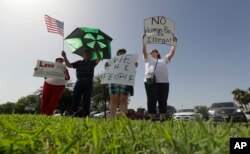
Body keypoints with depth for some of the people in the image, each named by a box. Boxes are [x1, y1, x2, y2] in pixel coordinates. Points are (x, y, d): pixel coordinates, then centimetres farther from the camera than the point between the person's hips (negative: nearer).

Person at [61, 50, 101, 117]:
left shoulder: (92, 63, 16)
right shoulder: (79, 63, 19)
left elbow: (98, 59, 2)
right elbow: (69, 65, 16)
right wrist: (65, 57, 8)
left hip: (88, 83, -1)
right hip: (79, 82, 1)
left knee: (87, 100, -2)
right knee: (75, 98, -8)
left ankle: (85, 115, 0)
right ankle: (73, 113, -6)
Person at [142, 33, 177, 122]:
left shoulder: (164, 60, 30)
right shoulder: (148, 59, 24)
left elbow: (172, 53, 24)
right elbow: (144, 50, 12)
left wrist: (174, 42, 21)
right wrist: (144, 40, 7)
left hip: (163, 82, 3)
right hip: (150, 82, -2)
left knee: (163, 102, -1)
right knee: (151, 102, -4)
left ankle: (163, 120, 1)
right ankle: (152, 120, -1)